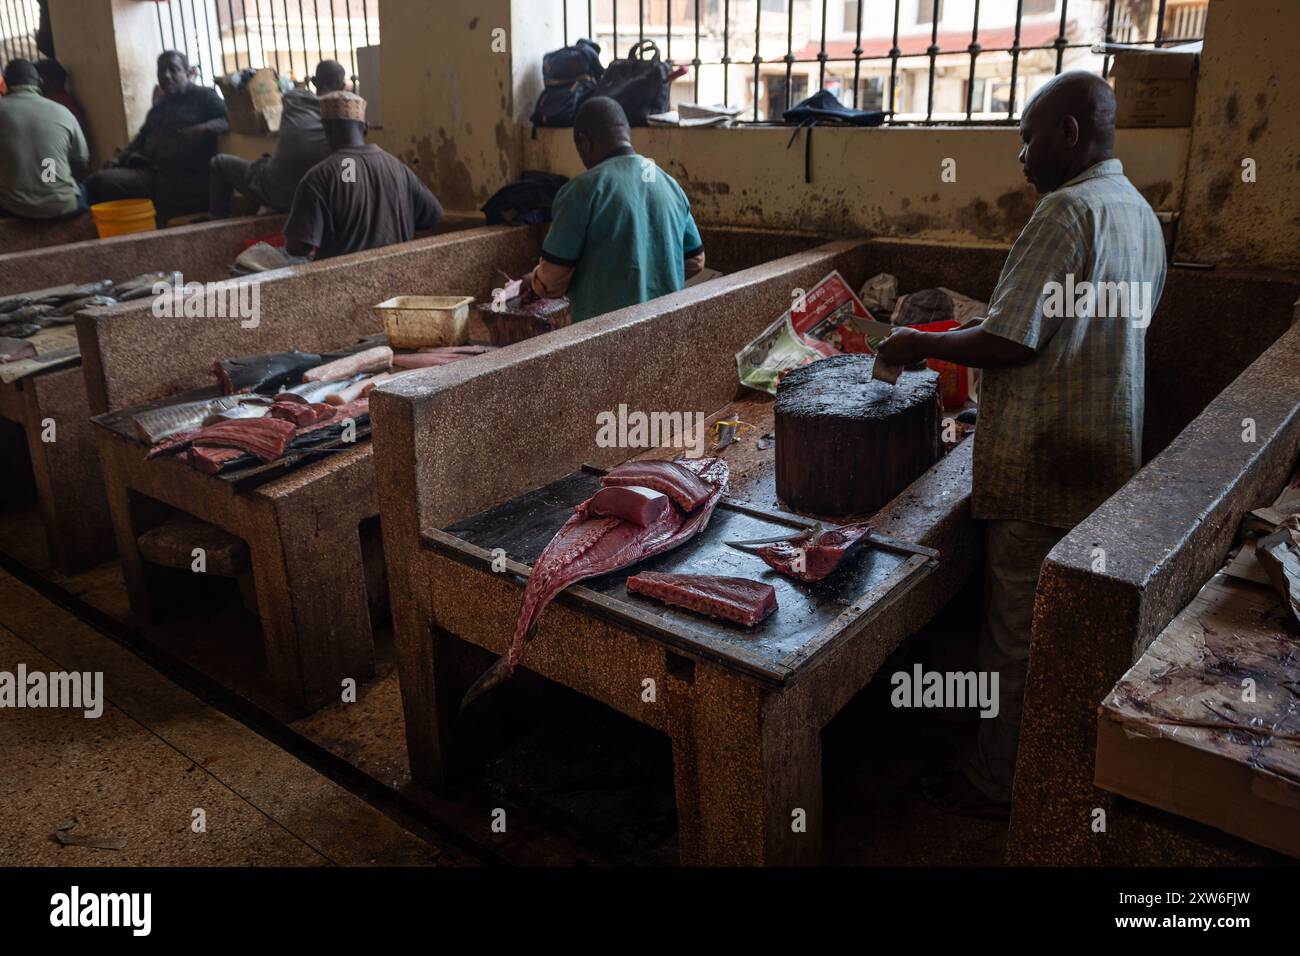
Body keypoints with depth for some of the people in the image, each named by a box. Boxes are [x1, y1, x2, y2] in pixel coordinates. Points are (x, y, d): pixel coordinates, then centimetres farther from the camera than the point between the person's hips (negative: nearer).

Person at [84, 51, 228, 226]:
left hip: (187, 178, -6)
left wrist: (204, 129, -24)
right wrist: (120, 158, 18)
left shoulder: (204, 96, 9)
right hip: (150, 173, 6)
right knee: (99, 182, -17)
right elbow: (142, 138, 37)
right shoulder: (159, 106, 31)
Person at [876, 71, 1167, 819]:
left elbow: (1010, 342, -23)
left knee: (1018, 634, 4)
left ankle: (997, 784, 19)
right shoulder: (1142, 215, 11)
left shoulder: (1067, 210, -19)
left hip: (1045, 466, -9)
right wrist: (968, 335, 18)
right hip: (1110, 457, 9)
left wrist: (920, 345, -8)